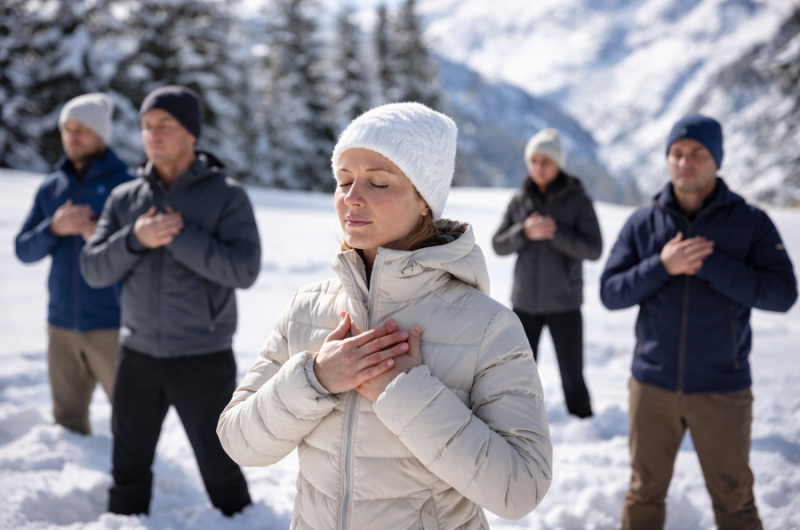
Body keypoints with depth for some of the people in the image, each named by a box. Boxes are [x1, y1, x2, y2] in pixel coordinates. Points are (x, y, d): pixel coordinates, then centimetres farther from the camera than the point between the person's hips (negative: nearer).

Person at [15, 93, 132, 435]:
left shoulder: (125, 185, -5)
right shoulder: (51, 187, 10)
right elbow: (24, 250, 6)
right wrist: (54, 228, -12)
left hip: (112, 326, -5)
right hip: (61, 324, 5)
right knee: (67, 417, 12)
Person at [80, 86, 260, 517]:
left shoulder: (227, 196, -7)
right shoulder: (124, 198, 5)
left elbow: (244, 269, -18)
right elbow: (94, 270, 0)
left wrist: (178, 236, -22)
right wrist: (135, 239, -17)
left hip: (203, 359, -4)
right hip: (138, 355, 4)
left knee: (219, 469, 8)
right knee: (129, 467, 17)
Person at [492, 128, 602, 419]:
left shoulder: (578, 201, -6)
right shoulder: (519, 201, 3)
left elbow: (594, 249, -11)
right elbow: (499, 245, 2)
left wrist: (555, 233, -22)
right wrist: (525, 232, -17)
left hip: (564, 304, -3)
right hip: (525, 301, 3)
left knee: (572, 376, 0)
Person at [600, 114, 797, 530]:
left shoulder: (750, 222, -3)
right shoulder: (642, 223, 2)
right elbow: (610, 293, -2)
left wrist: (710, 264, -21)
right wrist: (662, 266, -17)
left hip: (722, 389, -2)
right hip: (652, 385, 2)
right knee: (645, 493, 15)